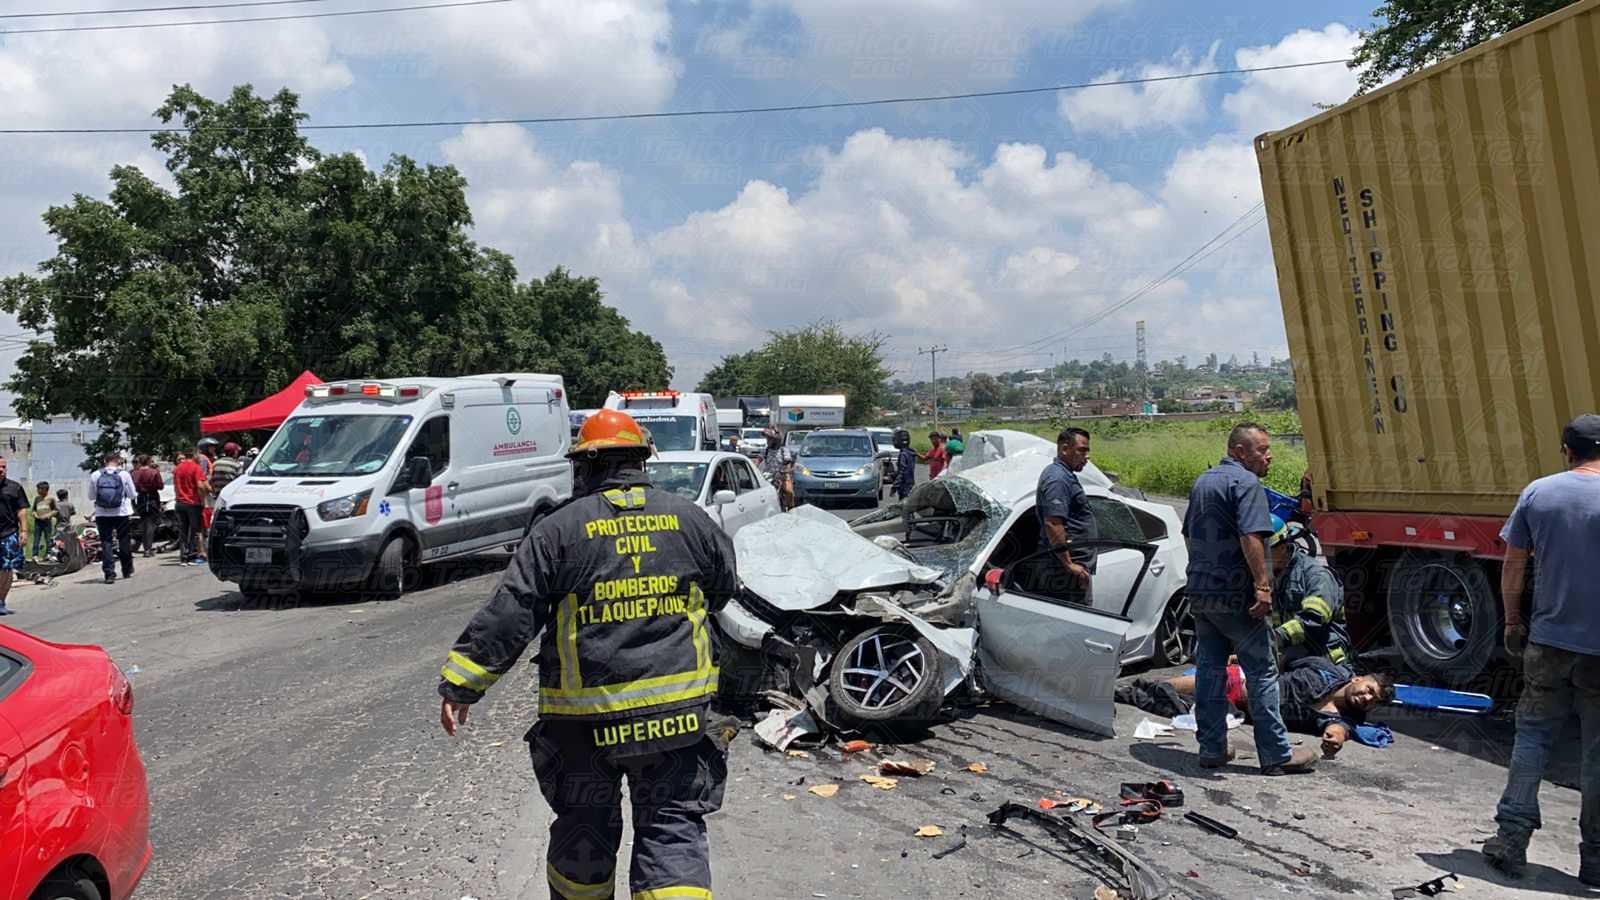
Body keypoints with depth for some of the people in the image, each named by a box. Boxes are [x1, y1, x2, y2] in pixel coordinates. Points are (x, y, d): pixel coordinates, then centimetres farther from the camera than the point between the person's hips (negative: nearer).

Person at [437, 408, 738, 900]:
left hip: (586, 718, 0)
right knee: (673, 827, 7)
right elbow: (724, 587, 16)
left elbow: (507, 615, -8)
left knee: (584, 827, 20)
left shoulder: (559, 529, -6)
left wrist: (460, 684, -2)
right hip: (677, 711, 1)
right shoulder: (690, 518, 2)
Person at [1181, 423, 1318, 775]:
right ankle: (1277, 755, 9)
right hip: (1234, 594, -8)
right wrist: (1262, 585, -25)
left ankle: (1211, 749, 16)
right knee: (1262, 672, 2)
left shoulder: (1202, 482, 16)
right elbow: (1250, 538, -24)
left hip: (1200, 591, 9)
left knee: (1209, 668, 11)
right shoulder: (1246, 483, -13)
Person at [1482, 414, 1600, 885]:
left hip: (1548, 643, 2)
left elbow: (1513, 566, 3)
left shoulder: (1537, 493, -1)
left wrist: (1513, 623, 13)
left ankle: (1511, 837, 10)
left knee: (1533, 735, 12)